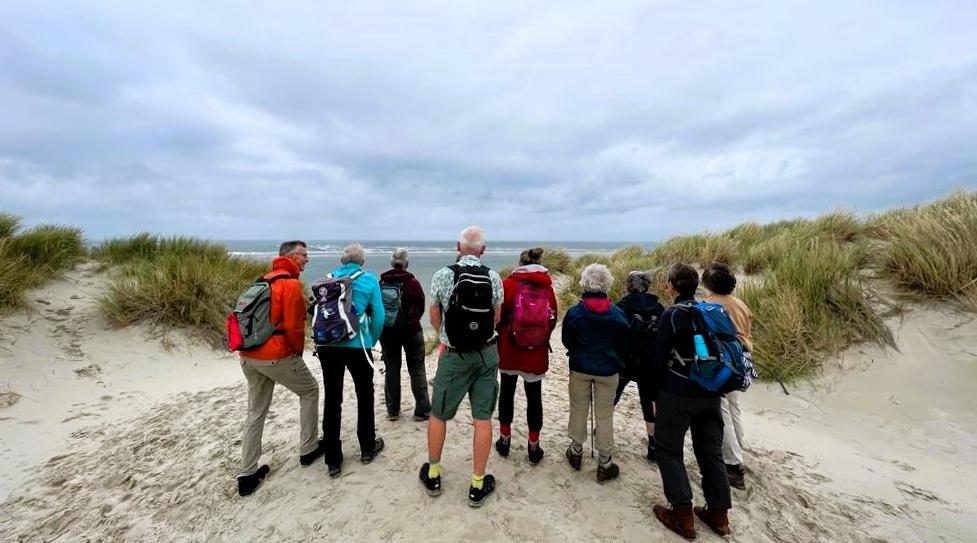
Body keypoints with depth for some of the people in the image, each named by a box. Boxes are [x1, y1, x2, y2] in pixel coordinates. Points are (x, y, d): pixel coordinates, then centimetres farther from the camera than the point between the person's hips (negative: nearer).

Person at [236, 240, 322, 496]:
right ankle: (308, 450, 24)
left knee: (256, 412, 17)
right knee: (310, 391, 13)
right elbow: (293, 327, -16)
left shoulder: (264, 281, 14)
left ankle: (247, 475, 24)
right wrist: (299, 351, 1)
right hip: (277, 355, -8)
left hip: (249, 355, 8)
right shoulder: (291, 284, -13)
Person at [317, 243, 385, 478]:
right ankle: (367, 448, 29)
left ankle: (333, 460, 20)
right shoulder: (369, 279, 0)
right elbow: (378, 317, -4)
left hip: (327, 345, 3)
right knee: (365, 395, 16)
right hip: (356, 345, -3)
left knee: (331, 399, 11)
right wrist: (371, 342, 10)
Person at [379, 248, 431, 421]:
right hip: (411, 331, -3)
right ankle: (422, 410, 11)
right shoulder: (412, 282, -11)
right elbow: (421, 306, -1)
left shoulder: (381, 282, -2)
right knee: (417, 369, 6)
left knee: (391, 369, 13)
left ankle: (392, 410, 20)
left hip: (386, 331, 3)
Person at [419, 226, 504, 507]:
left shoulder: (443, 275, -12)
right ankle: (478, 485, 24)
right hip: (487, 354, 2)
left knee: (438, 415, 18)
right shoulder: (494, 277, -7)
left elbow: (434, 317, 2)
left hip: (454, 356, -1)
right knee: (483, 418, 11)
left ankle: (432, 475, 35)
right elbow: (496, 318, 5)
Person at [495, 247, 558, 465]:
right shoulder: (548, 288, -3)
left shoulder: (508, 284, -8)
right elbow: (552, 320, 3)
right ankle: (533, 447, 24)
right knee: (534, 398, 13)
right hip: (536, 354, 1)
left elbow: (498, 316, -7)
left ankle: (504, 440, 30)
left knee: (506, 394, 17)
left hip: (509, 351, -1)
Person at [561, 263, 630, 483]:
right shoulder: (618, 314, -11)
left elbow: (567, 341, -2)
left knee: (578, 409, 17)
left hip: (580, 369, 0)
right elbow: (625, 345, 1)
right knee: (604, 415, 11)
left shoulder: (574, 312, -14)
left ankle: (576, 451, 32)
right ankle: (605, 464, 21)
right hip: (608, 371, 0)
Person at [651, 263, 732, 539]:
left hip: (677, 393, -6)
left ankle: (683, 515, 9)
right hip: (710, 393, 6)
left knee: (668, 449, 7)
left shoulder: (672, 314, -14)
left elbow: (659, 357, -11)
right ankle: (719, 514, 25)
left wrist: (655, 391, 3)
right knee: (711, 450, 16)